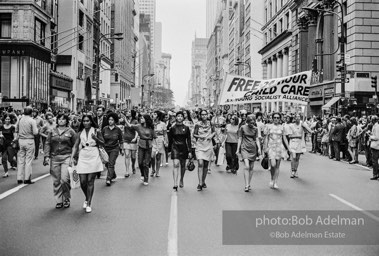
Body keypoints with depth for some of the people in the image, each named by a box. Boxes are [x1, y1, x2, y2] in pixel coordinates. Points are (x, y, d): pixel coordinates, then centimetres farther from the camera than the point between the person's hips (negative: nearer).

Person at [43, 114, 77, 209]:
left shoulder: (71, 131, 4)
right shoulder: (52, 131, 10)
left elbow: (75, 146, 5)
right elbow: (48, 144, 9)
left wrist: (73, 158, -3)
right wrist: (47, 156, -1)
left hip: (66, 158, -3)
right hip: (54, 158, 3)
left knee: (64, 179, -12)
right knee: (56, 181, 5)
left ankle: (67, 198, 8)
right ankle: (59, 201, 16)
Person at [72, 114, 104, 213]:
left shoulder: (96, 131, 0)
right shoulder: (80, 132, 8)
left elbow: (103, 143, 2)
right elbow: (76, 146, 10)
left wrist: (96, 138, -16)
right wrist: (75, 157, 3)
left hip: (93, 157, -3)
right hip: (83, 157, 3)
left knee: (90, 181, -2)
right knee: (82, 181, 1)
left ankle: (89, 204, 5)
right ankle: (87, 198, 28)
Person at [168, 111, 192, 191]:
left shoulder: (186, 128, 1)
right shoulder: (172, 128, -1)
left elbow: (189, 140, 2)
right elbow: (170, 140, 7)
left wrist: (190, 151, -2)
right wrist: (169, 149, 9)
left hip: (183, 148, 2)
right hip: (175, 148, -2)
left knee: (183, 166, 13)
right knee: (176, 165, -14)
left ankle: (181, 180, 37)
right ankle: (175, 185, -18)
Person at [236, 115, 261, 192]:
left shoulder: (255, 129, 8)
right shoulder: (242, 128, 0)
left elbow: (257, 139, 7)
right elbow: (240, 139, 4)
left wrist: (259, 148, -5)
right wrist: (238, 149, 2)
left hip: (253, 149, 3)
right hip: (245, 148, -3)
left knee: (251, 167, 5)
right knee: (247, 166, -16)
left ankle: (249, 184, 16)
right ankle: (246, 186, -17)